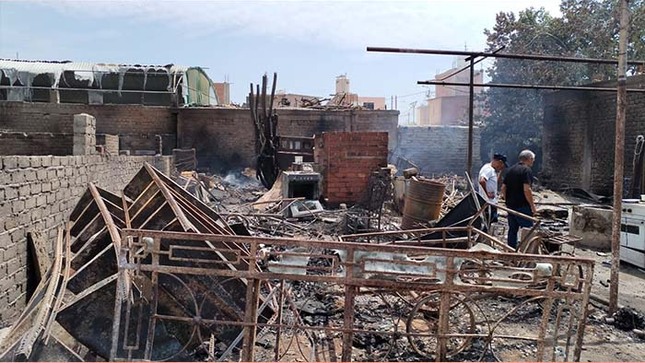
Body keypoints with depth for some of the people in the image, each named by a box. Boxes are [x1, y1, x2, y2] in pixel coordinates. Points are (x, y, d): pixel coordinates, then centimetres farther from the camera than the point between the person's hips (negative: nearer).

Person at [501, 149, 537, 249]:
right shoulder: (526, 170, -12)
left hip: (510, 205, 8)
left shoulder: (511, 170, 13)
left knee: (512, 229, 14)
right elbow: (526, 189, -21)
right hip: (522, 206, -8)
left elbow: (503, 188, 13)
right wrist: (532, 205, -14)